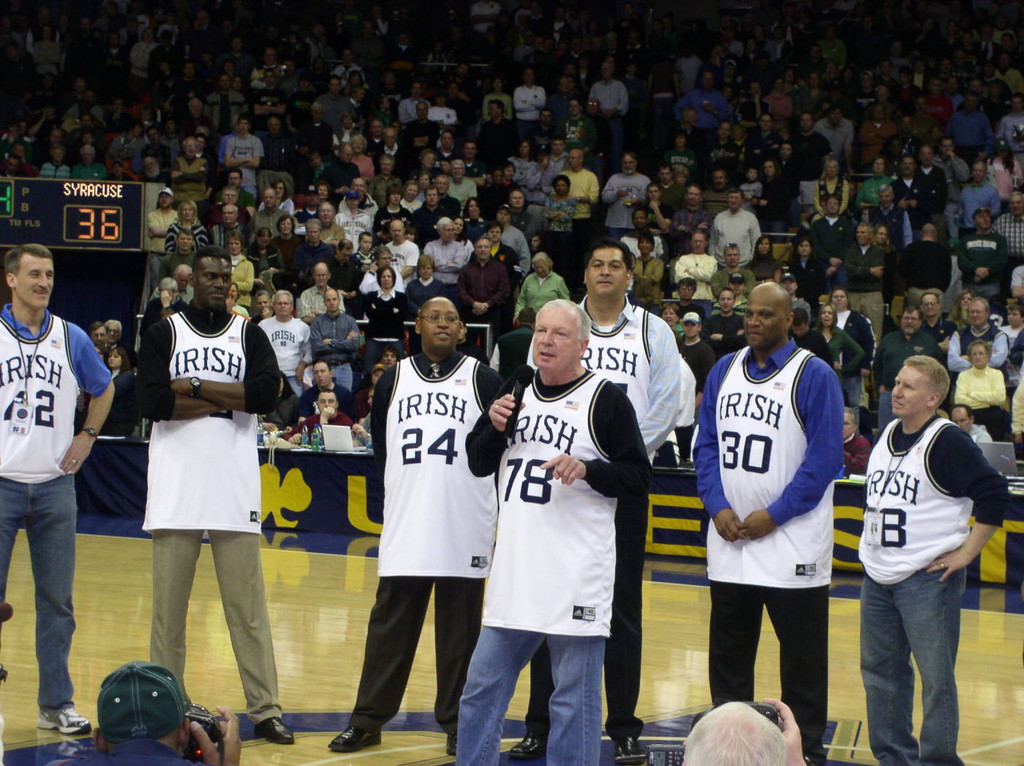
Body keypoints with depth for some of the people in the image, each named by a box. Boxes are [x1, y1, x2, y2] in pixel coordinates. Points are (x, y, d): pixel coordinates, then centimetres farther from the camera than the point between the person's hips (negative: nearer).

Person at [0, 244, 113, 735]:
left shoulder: (71, 339, 7)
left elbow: (103, 389, 23)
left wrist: (87, 437, 11)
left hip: (55, 484, 3)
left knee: (57, 601, 6)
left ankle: (57, 703, 14)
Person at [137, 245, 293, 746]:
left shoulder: (250, 336, 8)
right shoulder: (164, 334, 4)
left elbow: (265, 394, -9)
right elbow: (151, 402, -10)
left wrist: (195, 387, -11)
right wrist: (225, 400, -9)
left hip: (235, 487, 1)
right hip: (176, 484, -1)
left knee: (247, 605, 1)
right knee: (169, 602, 3)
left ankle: (265, 710, 2)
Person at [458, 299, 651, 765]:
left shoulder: (606, 399, -4)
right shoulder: (515, 389, 13)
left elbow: (639, 474, -6)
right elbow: (477, 463, 15)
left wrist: (587, 470, -21)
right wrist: (495, 425, -4)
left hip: (575, 577, -6)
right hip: (514, 568, 6)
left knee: (574, 700, -1)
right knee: (482, 689, 11)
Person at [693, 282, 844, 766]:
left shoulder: (814, 376, -7)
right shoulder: (724, 372, 10)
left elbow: (826, 458, -11)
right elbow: (706, 445, 11)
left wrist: (774, 515, -15)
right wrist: (718, 507, -5)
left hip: (792, 542, -5)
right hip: (729, 543, 5)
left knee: (801, 655, 1)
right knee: (728, 652, 11)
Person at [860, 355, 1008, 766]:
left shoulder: (947, 442, -13)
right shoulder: (886, 436, 10)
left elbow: (993, 494, -17)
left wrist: (966, 552, -16)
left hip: (928, 579, -8)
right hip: (878, 577, 8)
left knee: (936, 677, -3)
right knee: (879, 670, 15)